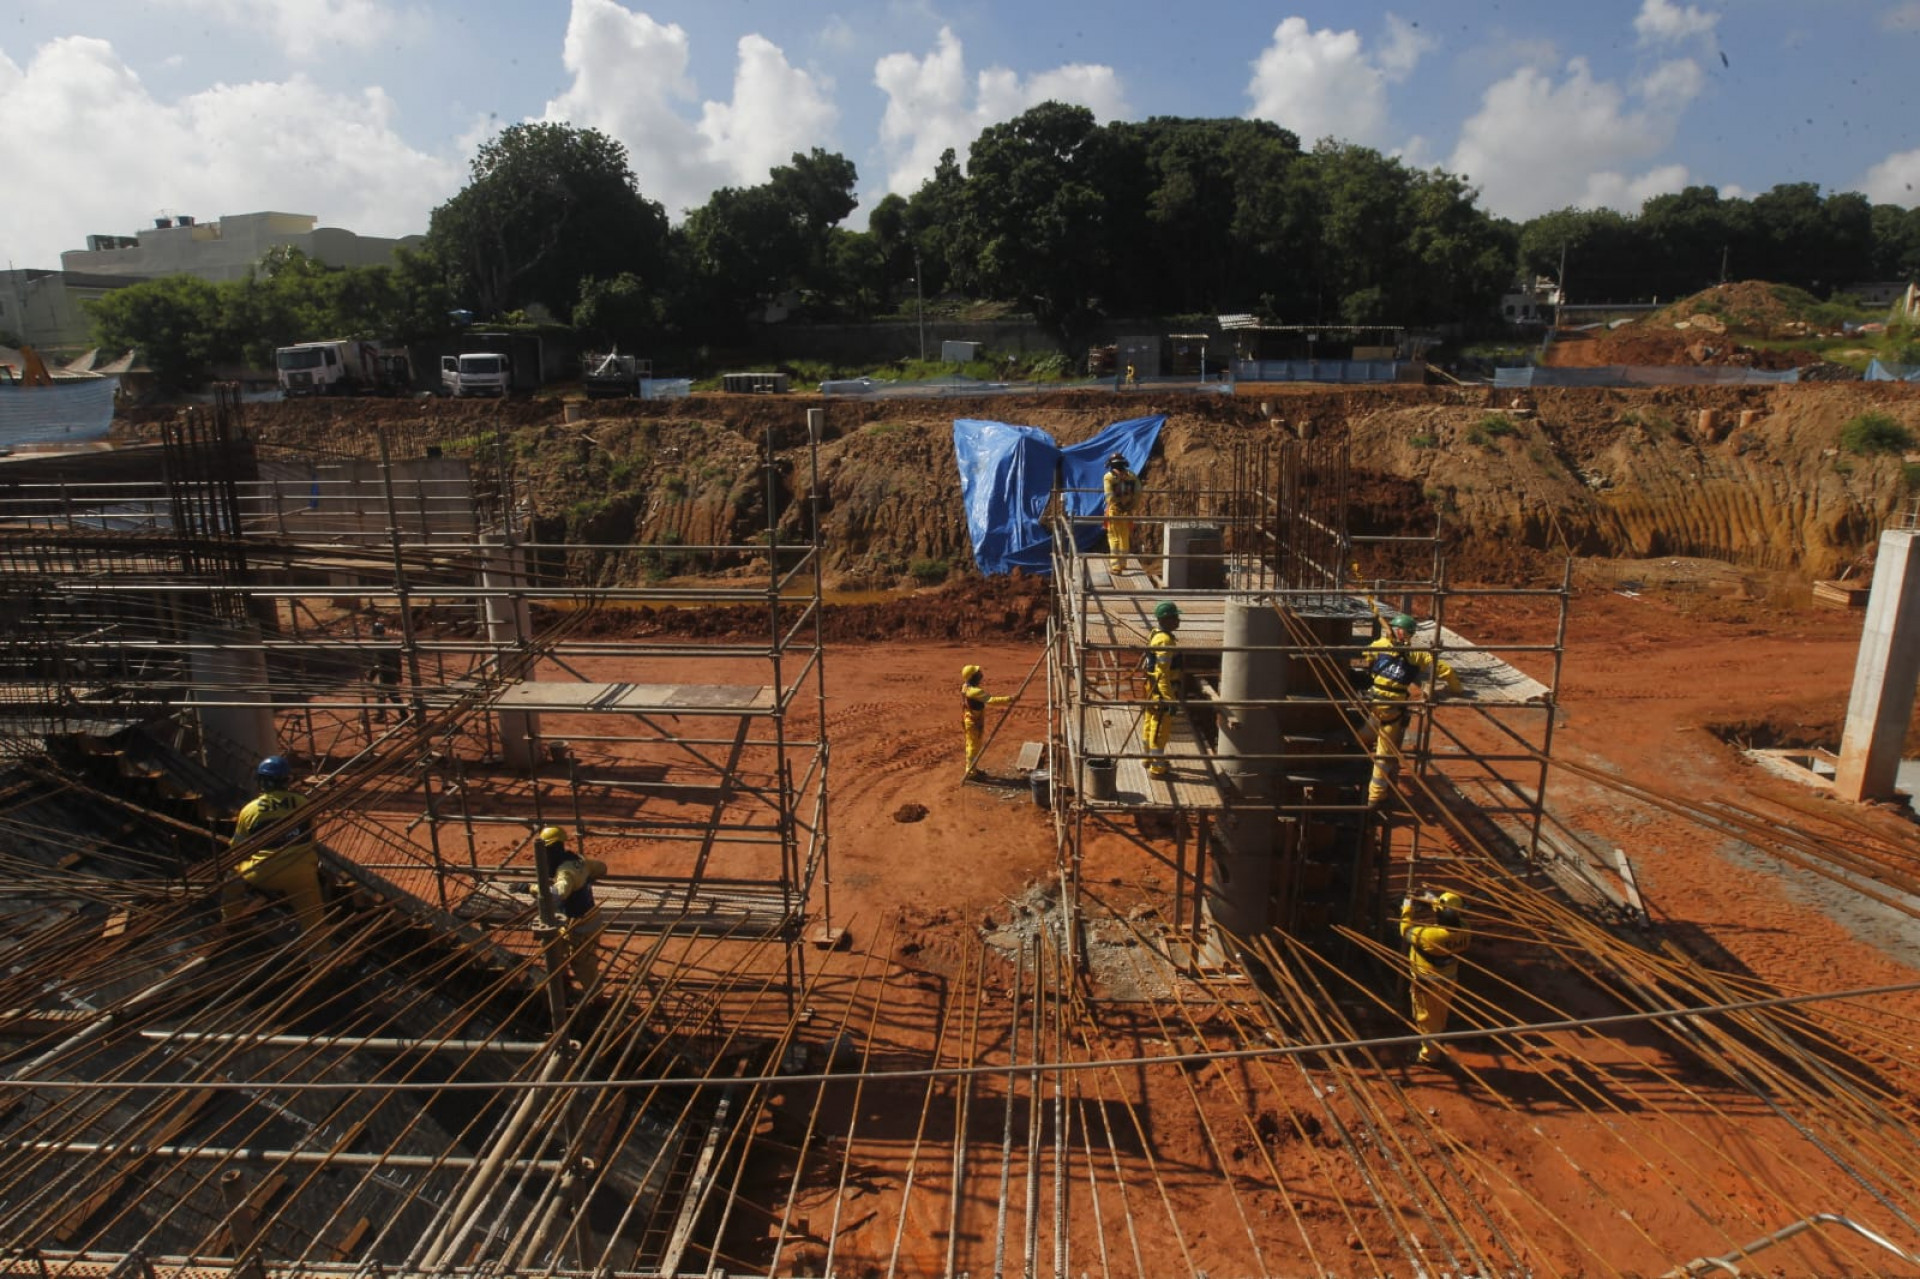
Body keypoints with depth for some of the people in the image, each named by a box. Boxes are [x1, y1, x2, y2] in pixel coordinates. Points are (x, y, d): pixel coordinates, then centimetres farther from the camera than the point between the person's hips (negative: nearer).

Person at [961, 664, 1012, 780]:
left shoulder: (965, 687, 3)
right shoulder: (974, 691, -28)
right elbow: (991, 700, -35)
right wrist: (1009, 699, -36)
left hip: (969, 720, 10)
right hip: (974, 722, -10)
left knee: (972, 745, 20)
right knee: (973, 746, 0)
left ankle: (972, 769, 32)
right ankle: (970, 772, 9)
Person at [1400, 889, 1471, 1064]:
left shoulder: (1430, 936, -37)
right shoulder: (1464, 933, -20)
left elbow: (1407, 930, -18)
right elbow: (1453, 919, 3)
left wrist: (1407, 909, -5)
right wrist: (1434, 900, 6)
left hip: (1428, 984, -5)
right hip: (1449, 981, 5)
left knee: (1427, 1019, 15)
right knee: (1440, 1016, 26)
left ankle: (1428, 1055, 30)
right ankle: (1436, 1047, 46)